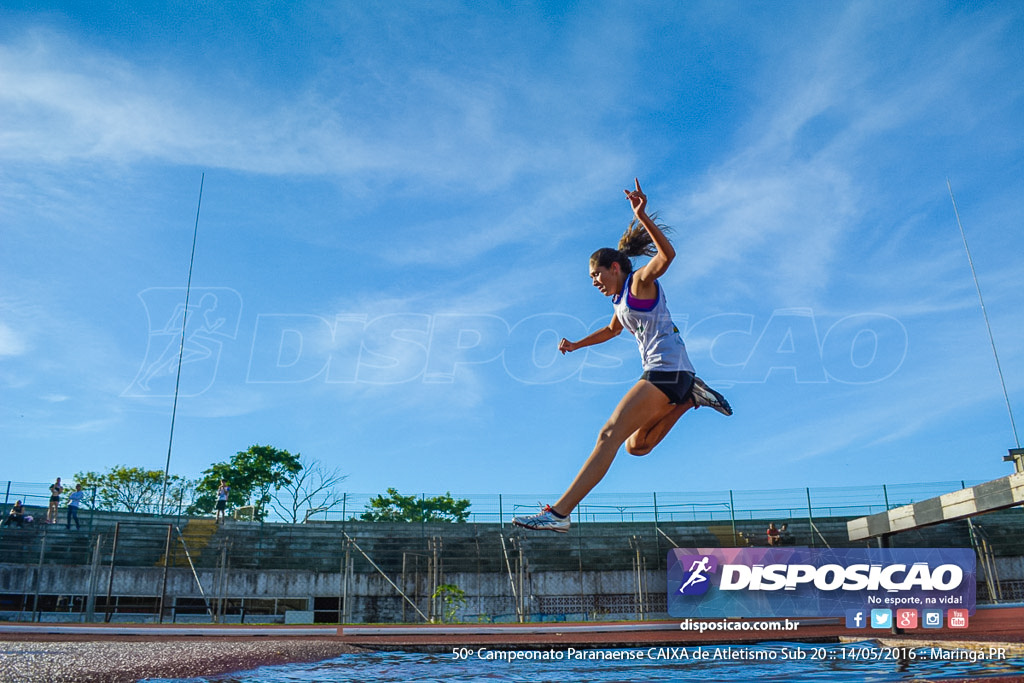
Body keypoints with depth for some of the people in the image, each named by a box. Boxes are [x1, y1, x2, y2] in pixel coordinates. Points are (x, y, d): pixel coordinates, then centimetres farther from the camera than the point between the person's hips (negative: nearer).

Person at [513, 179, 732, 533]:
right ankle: (690, 397, 11)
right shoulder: (620, 300, 21)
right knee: (635, 446, 13)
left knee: (609, 435, -18)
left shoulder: (641, 281, -3)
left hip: (667, 369, -10)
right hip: (661, 374, 10)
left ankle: (558, 513, -22)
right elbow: (612, 330, 41)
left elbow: (667, 254, -23)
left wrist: (642, 217, -33)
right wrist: (576, 345, 36)